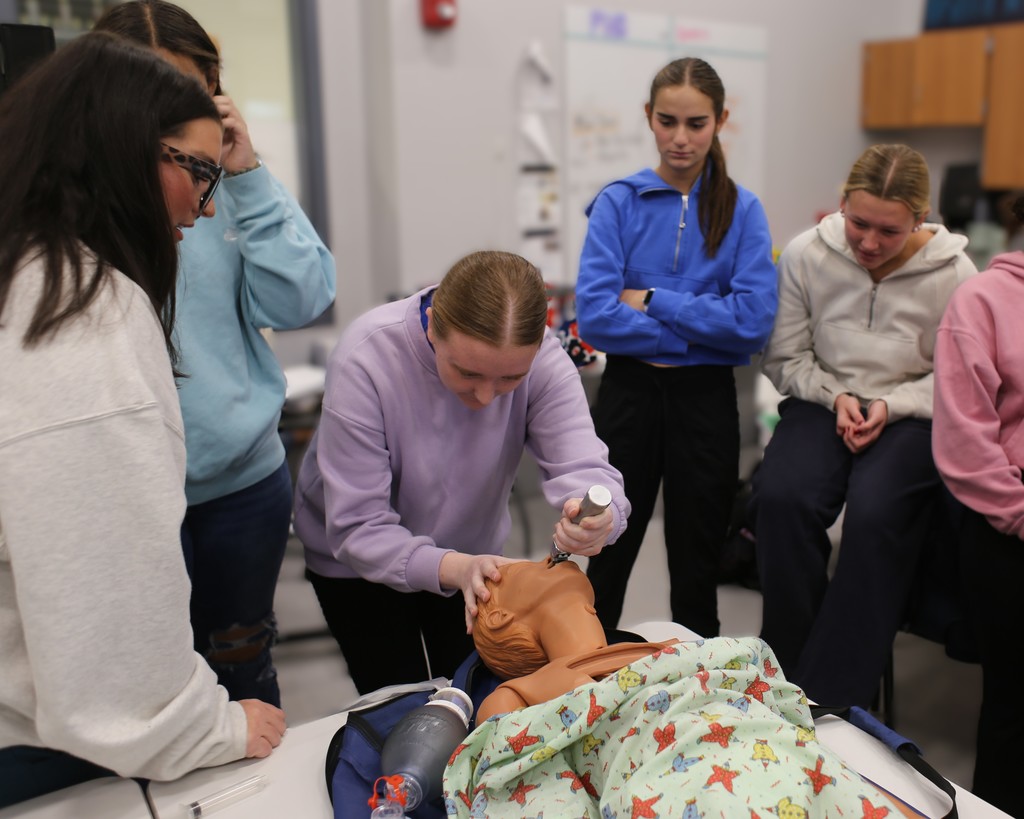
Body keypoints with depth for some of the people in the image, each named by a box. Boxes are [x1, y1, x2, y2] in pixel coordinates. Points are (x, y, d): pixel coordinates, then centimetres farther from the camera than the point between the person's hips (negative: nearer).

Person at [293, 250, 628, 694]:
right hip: (358, 561, -3)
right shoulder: (363, 361, -33)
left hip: (470, 551, 3)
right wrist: (454, 568, -47)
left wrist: (598, 518, -53)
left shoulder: (541, 357, -24)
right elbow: (357, 529, -31)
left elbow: (582, 467, -30)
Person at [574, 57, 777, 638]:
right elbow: (595, 314, -15)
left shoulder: (742, 210, 0)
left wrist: (652, 300, -13)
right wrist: (694, 333, -15)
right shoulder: (620, 203, -3)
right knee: (610, 554, 14)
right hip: (631, 391, 0)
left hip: (706, 397, 1)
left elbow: (754, 321, -13)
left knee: (697, 563, 15)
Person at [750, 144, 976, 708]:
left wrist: (890, 406, -13)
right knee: (781, 498, -29)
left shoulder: (952, 274, -4)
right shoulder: (806, 255, -1)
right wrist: (836, 396, -9)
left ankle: (834, 697, -19)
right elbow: (785, 358, 6)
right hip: (822, 402, 2)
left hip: (911, 417, -1)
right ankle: (788, 676, -12)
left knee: (876, 515, -32)